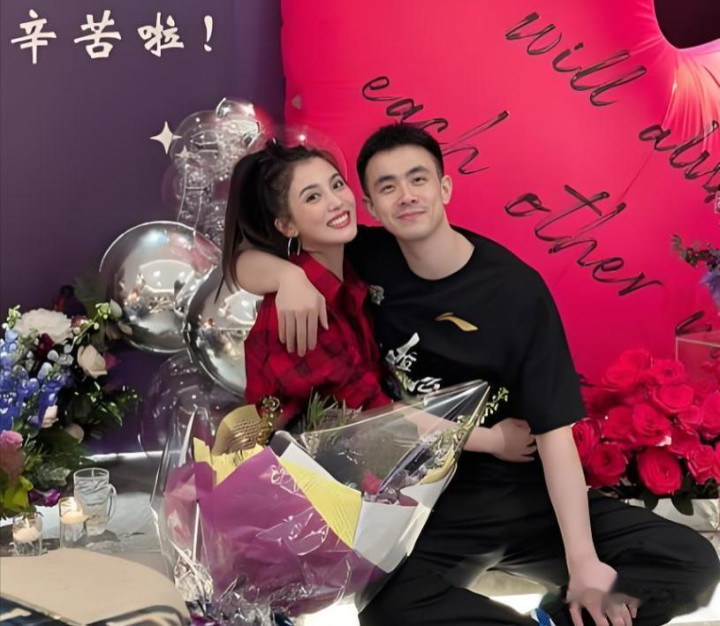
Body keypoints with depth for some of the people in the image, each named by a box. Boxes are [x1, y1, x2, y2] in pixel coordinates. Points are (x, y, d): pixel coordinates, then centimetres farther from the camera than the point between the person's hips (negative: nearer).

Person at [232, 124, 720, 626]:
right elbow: (247, 263, 4)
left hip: (516, 486, 0)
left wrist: (583, 561, -24)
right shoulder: (368, 259, -3)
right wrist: (288, 275, -21)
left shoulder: (516, 290, -12)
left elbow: (554, 429, -14)